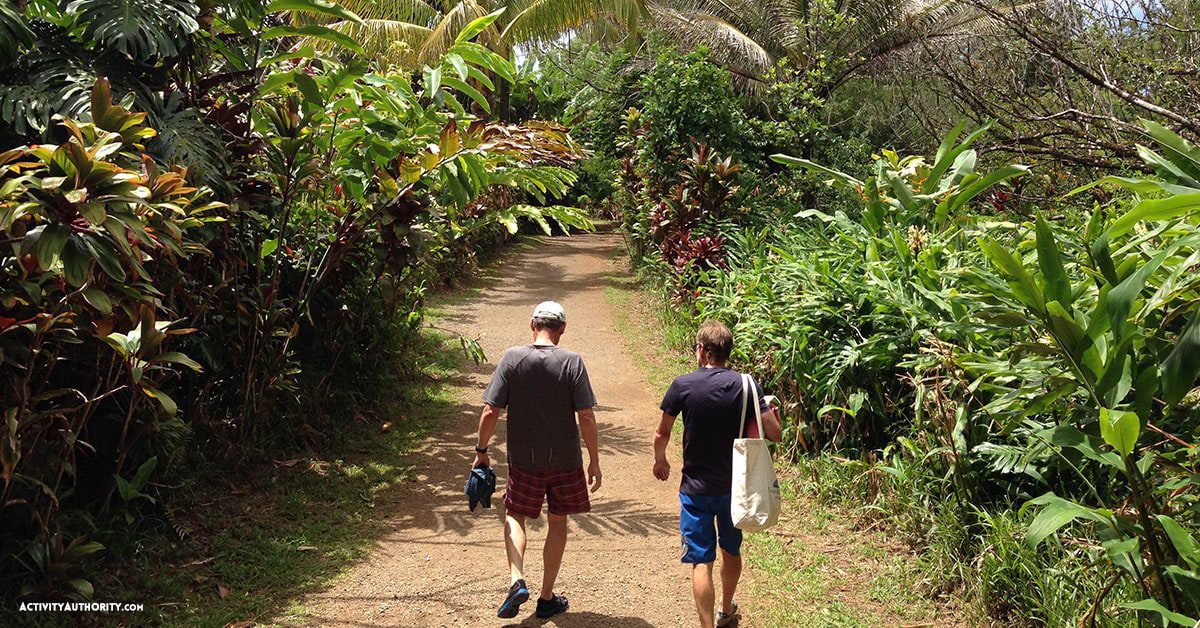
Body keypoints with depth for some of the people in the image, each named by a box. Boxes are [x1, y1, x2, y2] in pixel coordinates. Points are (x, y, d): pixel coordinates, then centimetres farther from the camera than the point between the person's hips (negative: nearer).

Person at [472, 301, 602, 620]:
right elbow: (586, 416, -12)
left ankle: (517, 580, -1)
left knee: (515, 515, 20)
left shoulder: (512, 358, -7)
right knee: (557, 522, 16)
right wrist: (594, 461, -2)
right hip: (565, 460, 0)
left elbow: (490, 411, -9)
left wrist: (481, 451, 4)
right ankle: (547, 598, 24)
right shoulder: (572, 362, -10)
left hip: (524, 460, 0)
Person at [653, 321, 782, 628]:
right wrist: (770, 413, 11)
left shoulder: (682, 385, -12)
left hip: (696, 489, -3)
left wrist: (660, 461, 17)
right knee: (731, 551, 24)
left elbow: (662, 434, -3)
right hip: (736, 485, 3)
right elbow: (775, 433, -11)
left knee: (702, 561, 2)